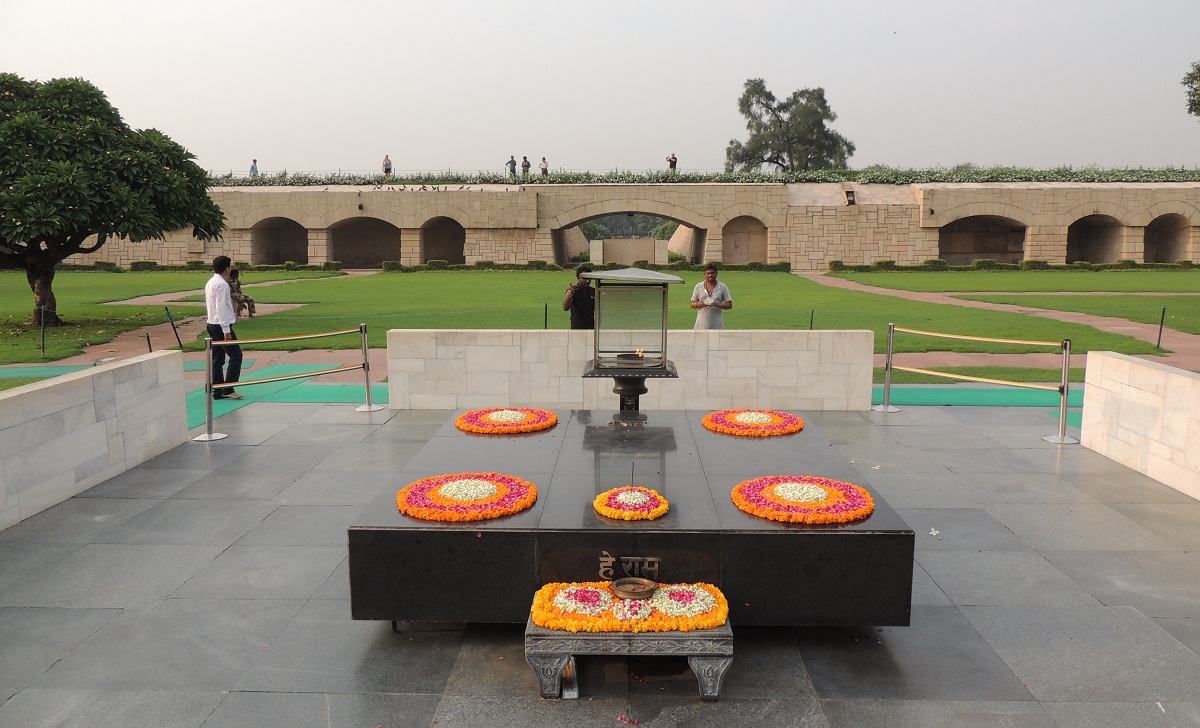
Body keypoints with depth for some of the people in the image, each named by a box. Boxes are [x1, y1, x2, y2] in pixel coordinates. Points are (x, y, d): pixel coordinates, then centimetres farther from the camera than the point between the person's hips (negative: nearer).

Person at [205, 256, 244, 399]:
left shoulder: (210, 283, 14)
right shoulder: (222, 284, -15)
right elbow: (221, 308, -20)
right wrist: (226, 330, -21)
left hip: (212, 324, 10)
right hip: (221, 325, -10)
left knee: (217, 358, 10)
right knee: (235, 355, -5)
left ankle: (217, 391, 12)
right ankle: (228, 389, -7)